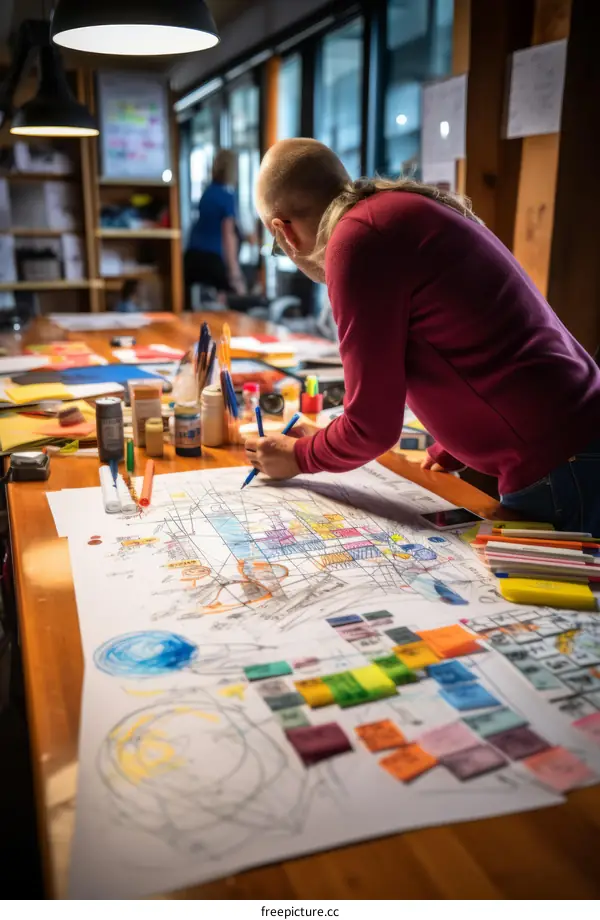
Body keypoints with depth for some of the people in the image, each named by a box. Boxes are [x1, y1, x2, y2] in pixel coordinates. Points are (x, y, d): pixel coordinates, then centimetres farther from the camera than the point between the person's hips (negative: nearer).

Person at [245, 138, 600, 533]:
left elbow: (373, 425, -10)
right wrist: (451, 451, 23)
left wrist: (298, 456, 8)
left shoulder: (356, 240, -15)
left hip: (558, 473, -9)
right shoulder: (401, 211, 14)